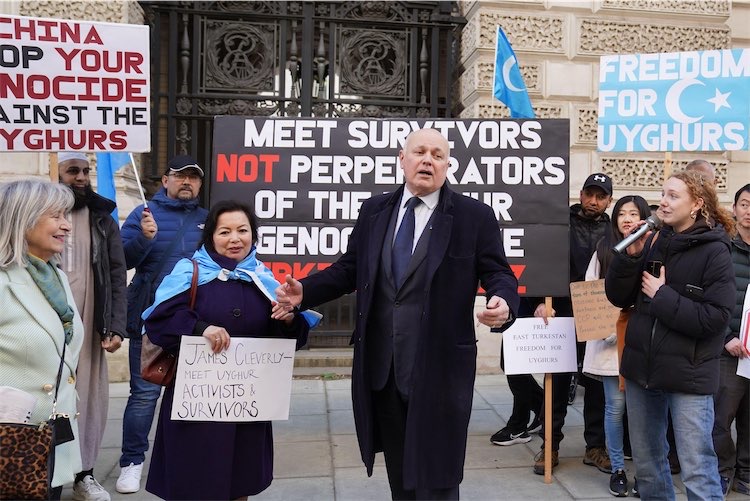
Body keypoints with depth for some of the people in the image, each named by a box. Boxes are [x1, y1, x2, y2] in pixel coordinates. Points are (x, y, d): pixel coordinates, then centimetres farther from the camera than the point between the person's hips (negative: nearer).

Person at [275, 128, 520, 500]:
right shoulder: (374, 211, 9)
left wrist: (504, 304, -26)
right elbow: (350, 269, 12)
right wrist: (305, 291, -2)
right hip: (381, 367, 4)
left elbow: (499, 274, -4)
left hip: (439, 369, -4)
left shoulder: (475, 216, -3)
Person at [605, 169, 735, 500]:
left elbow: (714, 318, -17)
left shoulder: (714, 251, -9)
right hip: (642, 367, 6)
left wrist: (663, 296, -15)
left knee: (697, 471, -1)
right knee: (646, 463, 19)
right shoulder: (653, 243, 4)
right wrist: (631, 256, -10)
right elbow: (618, 297, 2)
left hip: (688, 374, -5)